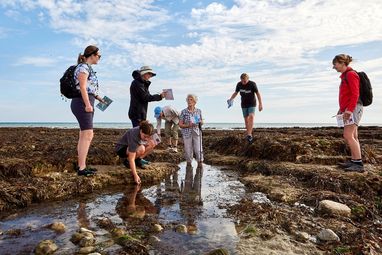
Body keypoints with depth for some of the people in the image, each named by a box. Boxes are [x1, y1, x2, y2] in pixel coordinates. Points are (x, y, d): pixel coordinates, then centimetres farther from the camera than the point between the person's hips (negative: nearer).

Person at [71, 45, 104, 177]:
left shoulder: (88, 68, 20)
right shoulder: (83, 67, -8)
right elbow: (82, 87, -17)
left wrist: (98, 98, 20)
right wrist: (88, 104, -21)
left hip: (86, 103, 10)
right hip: (82, 103, -10)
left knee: (84, 136, 11)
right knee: (88, 135, -13)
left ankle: (81, 165, 17)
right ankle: (82, 168, -11)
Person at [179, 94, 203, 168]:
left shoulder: (198, 111, 4)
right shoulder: (184, 112, -3)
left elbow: (201, 122, 15)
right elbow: (180, 124, -2)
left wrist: (200, 122, -9)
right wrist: (188, 125, -18)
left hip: (197, 133, 1)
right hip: (187, 133, -1)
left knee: (198, 150, -3)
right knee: (188, 150, 4)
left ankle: (200, 163, 15)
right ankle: (189, 163, 23)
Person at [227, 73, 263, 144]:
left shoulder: (252, 84, -19)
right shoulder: (239, 84, -11)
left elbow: (258, 94, -15)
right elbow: (235, 93, 3)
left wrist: (260, 104, -20)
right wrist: (230, 99, -13)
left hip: (252, 104, -3)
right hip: (244, 105, 3)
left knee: (251, 117, -23)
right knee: (246, 119, 4)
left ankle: (249, 135, -28)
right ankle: (250, 136, 17)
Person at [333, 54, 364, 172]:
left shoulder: (351, 74, -9)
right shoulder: (345, 76, 18)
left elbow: (355, 94, -17)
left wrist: (349, 109, -22)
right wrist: (342, 109, 21)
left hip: (354, 108, -10)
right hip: (348, 109, 10)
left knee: (348, 135, -15)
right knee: (353, 137, 8)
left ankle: (359, 164, -14)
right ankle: (354, 161, 12)